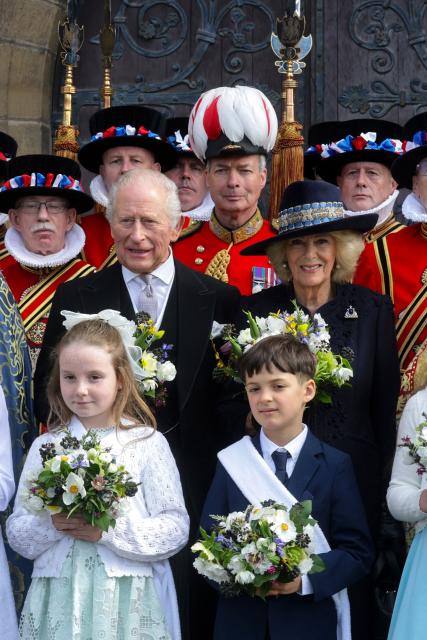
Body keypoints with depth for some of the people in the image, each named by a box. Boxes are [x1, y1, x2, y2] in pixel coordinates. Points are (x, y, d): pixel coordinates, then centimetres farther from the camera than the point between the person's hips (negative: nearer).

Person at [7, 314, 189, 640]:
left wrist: (109, 531, -17)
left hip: (129, 598, -2)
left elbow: (176, 529, -7)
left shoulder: (148, 443, -3)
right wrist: (51, 524, -15)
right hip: (59, 598, 2)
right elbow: (16, 532, 4)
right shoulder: (45, 446, 4)